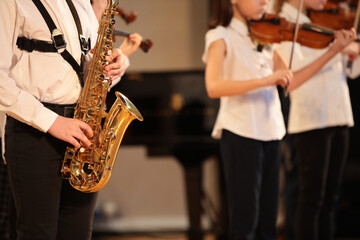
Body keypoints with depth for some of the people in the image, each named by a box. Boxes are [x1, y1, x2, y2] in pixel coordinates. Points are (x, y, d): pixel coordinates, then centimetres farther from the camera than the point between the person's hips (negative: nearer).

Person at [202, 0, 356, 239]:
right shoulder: (221, 37, -7)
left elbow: (291, 82, 11)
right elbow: (214, 87, -23)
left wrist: (334, 51, 6)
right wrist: (266, 80, -30)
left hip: (270, 132, 7)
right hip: (240, 135, -7)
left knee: (267, 220, 10)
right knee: (245, 219, -4)